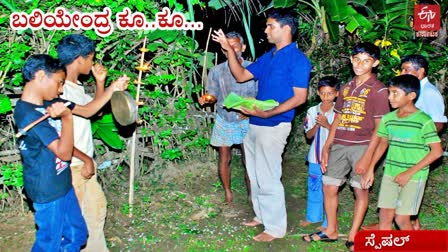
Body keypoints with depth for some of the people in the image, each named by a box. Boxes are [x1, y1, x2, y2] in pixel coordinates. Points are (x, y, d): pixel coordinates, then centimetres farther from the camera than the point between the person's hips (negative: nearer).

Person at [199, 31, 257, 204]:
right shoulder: (217, 71, -1)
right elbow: (213, 94, 5)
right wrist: (205, 99, -17)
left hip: (246, 120, -1)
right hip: (224, 120, 2)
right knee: (224, 159, 7)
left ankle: (251, 194, 17)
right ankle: (228, 193, 23)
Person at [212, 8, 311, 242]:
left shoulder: (297, 59, -12)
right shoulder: (268, 56, 13)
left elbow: (300, 97, -16)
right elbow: (241, 75, 15)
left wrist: (267, 114, -22)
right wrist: (229, 49, 5)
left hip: (274, 125, -8)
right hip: (254, 124, 8)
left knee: (268, 178, -3)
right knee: (255, 174, 16)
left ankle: (276, 227, 11)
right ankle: (262, 215, 32)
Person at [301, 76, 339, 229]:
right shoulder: (312, 111, 3)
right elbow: (308, 135, 3)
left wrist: (327, 125, -21)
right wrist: (317, 125, -15)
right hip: (315, 156, 4)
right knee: (314, 187, 15)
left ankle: (328, 223, 14)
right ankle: (312, 217, 31)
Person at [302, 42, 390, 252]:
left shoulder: (378, 90, -4)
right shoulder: (346, 88, 14)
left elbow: (380, 127, -8)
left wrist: (367, 156, -14)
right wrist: (326, 148, 10)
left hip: (361, 146, -6)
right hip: (339, 146, 6)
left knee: (360, 190, 2)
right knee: (329, 186, 8)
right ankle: (331, 231, 23)